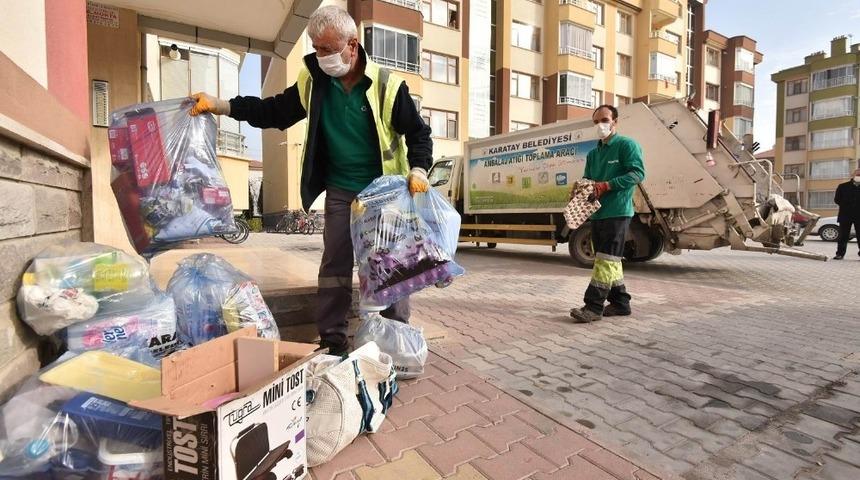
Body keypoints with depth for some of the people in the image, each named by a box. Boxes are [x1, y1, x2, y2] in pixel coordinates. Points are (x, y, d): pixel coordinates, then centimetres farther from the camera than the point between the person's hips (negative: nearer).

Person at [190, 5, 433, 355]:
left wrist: (418, 171, -20)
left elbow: (418, 133, -4)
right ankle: (332, 340, 20)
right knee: (335, 264, 7)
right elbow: (273, 112, 8)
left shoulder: (386, 85, -10)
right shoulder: (313, 82, 1)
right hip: (340, 191, 4)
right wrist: (218, 105, 0)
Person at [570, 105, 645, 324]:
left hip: (617, 212, -8)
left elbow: (638, 173, -13)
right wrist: (581, 187, -4)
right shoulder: (593, 153, 20)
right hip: (598, 213, 8)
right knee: (609, 259, 11)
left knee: (606, 259, -10)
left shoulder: (627, 145, -2)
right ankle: (620, 303, 22)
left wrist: (606, 186, -22)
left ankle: (594, 307, -8)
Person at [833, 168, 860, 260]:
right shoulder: (843, 187, 7)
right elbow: (837, 200, 4)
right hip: (845, 216, -1)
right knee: (843, 236, 3)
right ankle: (840, 253, 7)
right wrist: (846, 206, -6)